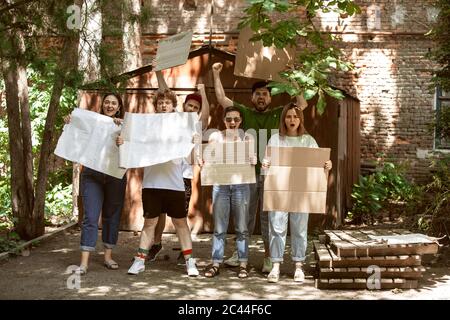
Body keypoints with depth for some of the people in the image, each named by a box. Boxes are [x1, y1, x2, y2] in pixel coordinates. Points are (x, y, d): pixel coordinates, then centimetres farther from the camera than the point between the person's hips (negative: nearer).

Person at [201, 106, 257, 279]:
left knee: (241, 227, 2)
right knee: (219, 227, 0)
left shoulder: (247, 137, 8)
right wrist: (204, 161, -16)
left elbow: (252, 158, 0)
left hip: (241, 184, 0)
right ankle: (216, 263, 7)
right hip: (220, 183, 0)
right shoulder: (216, 136, 8)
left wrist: (252, 160, -20)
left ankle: (243, 264, 8)